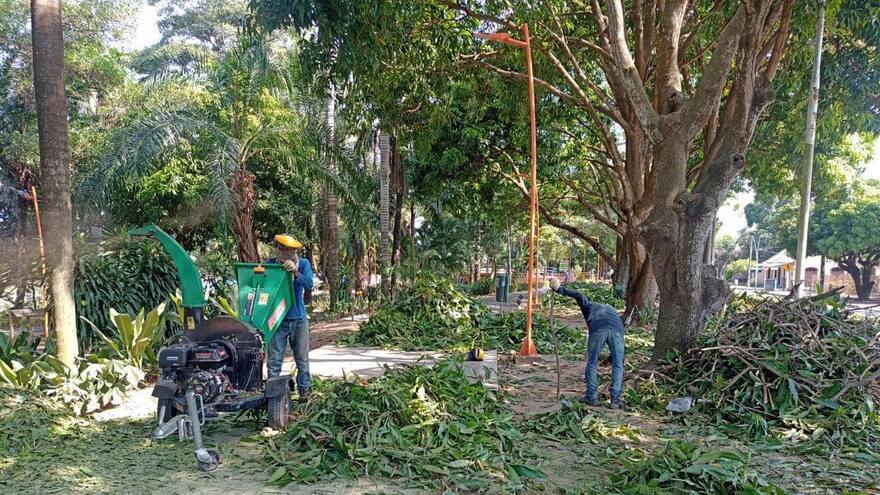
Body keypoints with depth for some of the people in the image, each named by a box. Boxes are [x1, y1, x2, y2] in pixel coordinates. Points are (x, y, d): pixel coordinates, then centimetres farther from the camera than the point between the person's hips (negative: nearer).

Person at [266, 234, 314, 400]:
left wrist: (295, 272, -37)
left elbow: (308, 285, -21)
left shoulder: (303, 264, -6)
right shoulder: (270, 263, -5)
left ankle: (304, 390, 23)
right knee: (274, 360, 3)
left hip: (298, 319, 0)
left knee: (302, 359, 10)